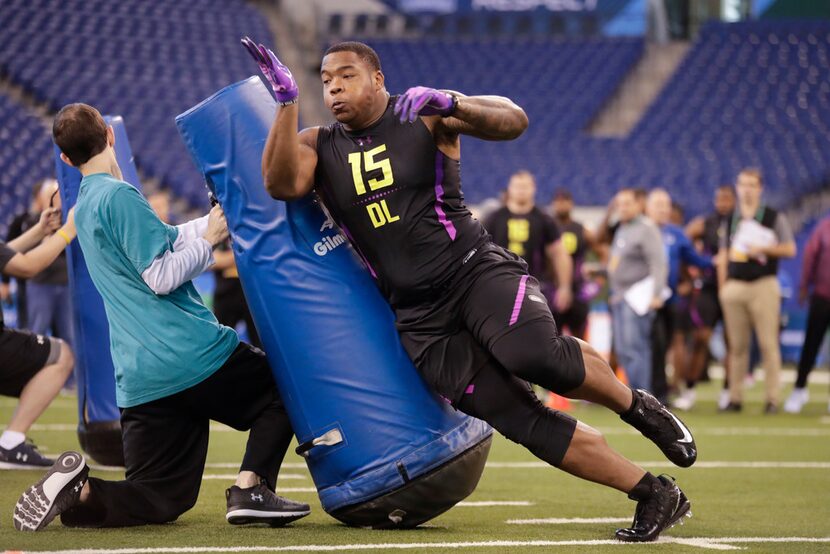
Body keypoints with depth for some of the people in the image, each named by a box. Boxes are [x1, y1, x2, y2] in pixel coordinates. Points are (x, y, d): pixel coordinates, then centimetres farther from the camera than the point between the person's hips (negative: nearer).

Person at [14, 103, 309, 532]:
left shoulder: (84, 207, 17)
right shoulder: (120, 196, -10)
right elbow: (162, 276, -16)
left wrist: (215, 221, 17)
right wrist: (208, 239, -2)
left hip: (139, 381, 7)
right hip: (191, 357, -7)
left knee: (162, 500, 11)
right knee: (283, 387, 17)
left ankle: (78, 489, -15)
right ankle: (250, 488, -5)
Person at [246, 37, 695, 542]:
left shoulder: (423, 115, 0)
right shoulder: (319, 147, 9)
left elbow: (513, 121, -12)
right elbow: (282, 184, -12)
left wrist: (450, 103, -29)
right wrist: (287, 101, -20)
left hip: (475, 269, -3)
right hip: (421, 319, 3)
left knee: (536, 357, -34)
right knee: (523, 421, -8)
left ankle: (635, 406, -5)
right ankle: (655, 496, 0)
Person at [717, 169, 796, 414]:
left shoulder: (774, 217, 3)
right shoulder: (730, 219, 14)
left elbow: (789, 249, 2)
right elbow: (723, 255, 16)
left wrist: (763, 249, -12)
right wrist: (723, 285, 7)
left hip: (763, 285, -3)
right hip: (735, 286, 3)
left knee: (768, 343, -7)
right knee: (737, 345, 4)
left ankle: (772, 398, -5)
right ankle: (735, 398, 8)